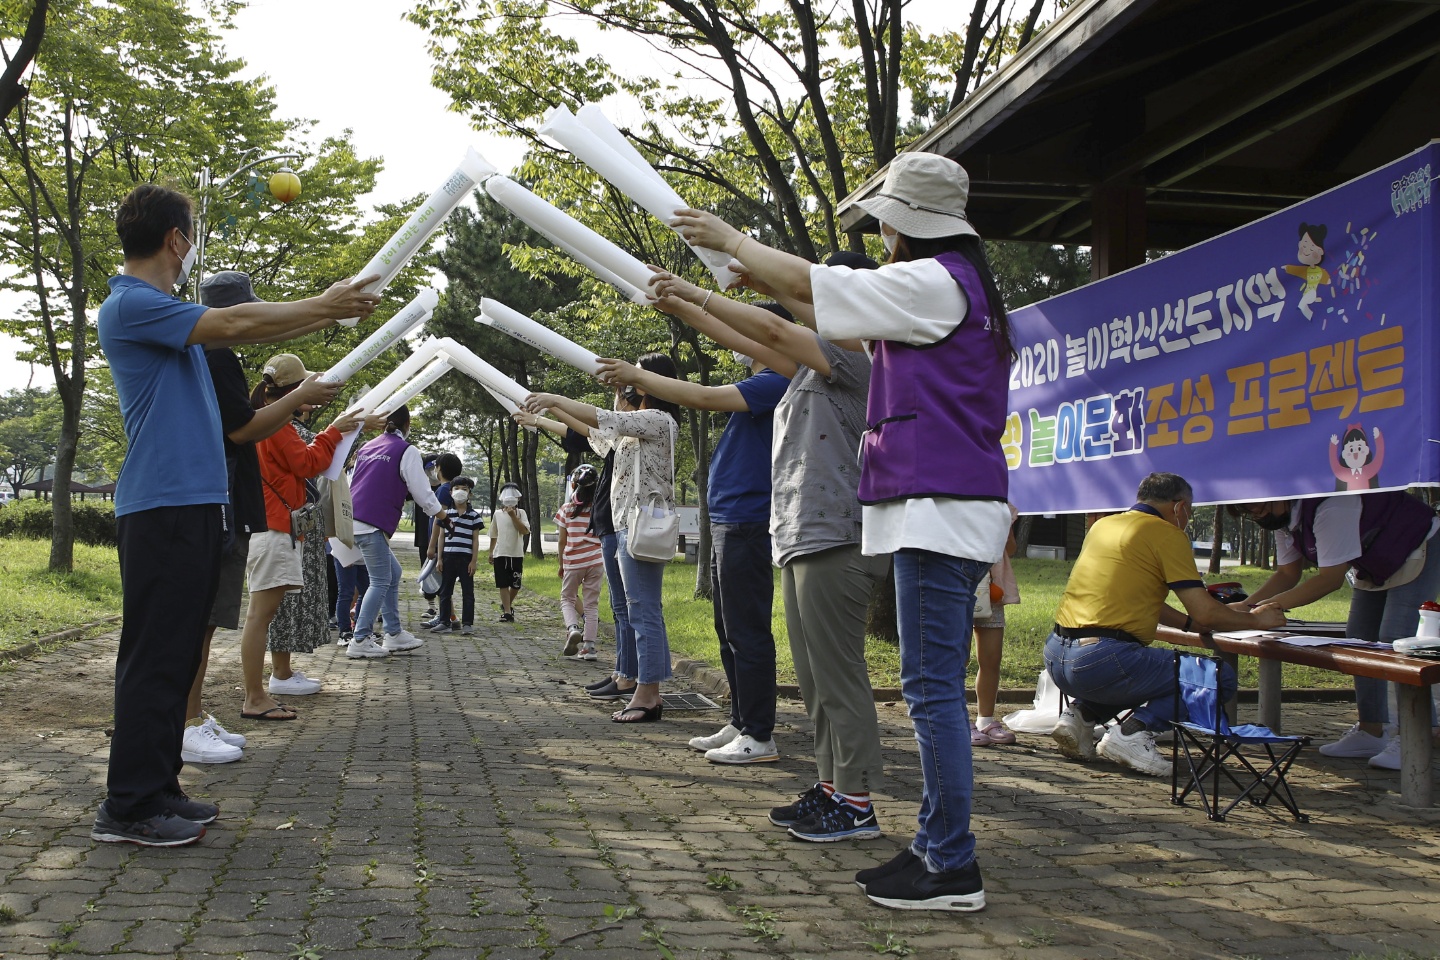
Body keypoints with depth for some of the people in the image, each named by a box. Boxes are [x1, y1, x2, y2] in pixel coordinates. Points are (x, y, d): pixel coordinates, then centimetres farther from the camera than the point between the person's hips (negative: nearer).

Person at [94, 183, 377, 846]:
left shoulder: (165, 312, 18)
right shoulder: (128, 307, -10)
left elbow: (235, 331, 28)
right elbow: (233, 325, -17)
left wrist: (327, 314, 25)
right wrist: (322, 307, -6)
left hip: (193, 503, 10)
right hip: (162, 506, -10)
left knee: (177, 652, 12)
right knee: (155, 655, -7)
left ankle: (156, 790, 18)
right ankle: (127, 808, -2)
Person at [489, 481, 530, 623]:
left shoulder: (521, 513, 1)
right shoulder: (497, 514, 7)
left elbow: (525, 531, -14)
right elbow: (493, 535, 16)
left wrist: (513, 516, -17)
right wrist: (491, 552, 17)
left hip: (517, 554, -1)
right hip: (500, 554, 1)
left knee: (516, 584, 6)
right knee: (503, 584, -3)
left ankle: (507, 605, 31)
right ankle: (507, 612, -2)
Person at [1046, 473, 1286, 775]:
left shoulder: (1103, 525, 19)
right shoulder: (1167, 534, -2)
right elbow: (1205, 613, -5)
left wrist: (1189, 622, 32)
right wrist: (1256, 620, 12)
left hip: (1055, 657, 8)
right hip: (1102, 662, -8)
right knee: (1221, 677, 3)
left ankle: (1081, 713, 13)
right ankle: (1133, 732, -10)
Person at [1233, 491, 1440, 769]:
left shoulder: (1330, 508, -36)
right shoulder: (1284, 517, -7)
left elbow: (1331, 578, -35)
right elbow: (1286, 574, 0)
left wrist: (1276, 604, -36)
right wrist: (1247, 606, -14)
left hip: (1417, 553, -10)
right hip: (1373, 567, 10)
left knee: (1394, 640, -19)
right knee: (1360, 638, 5)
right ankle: (1370, 732, 10)